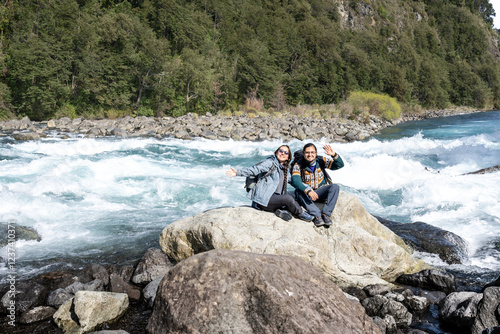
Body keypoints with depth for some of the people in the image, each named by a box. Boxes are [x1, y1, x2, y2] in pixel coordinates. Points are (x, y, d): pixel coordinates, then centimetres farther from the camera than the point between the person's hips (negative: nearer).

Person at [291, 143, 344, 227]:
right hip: (306, 193, -2)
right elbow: (295, 181, -26)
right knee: (298, 192, -33)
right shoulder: (298, 165, -12)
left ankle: (326, 213, -31)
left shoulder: (321, 160, -5)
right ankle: (317, 215, -39)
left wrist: (334, 155, -30)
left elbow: (340, 165, -9)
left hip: (321, 192, 2)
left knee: (335, 187, -24)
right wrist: (308, 191, -41)